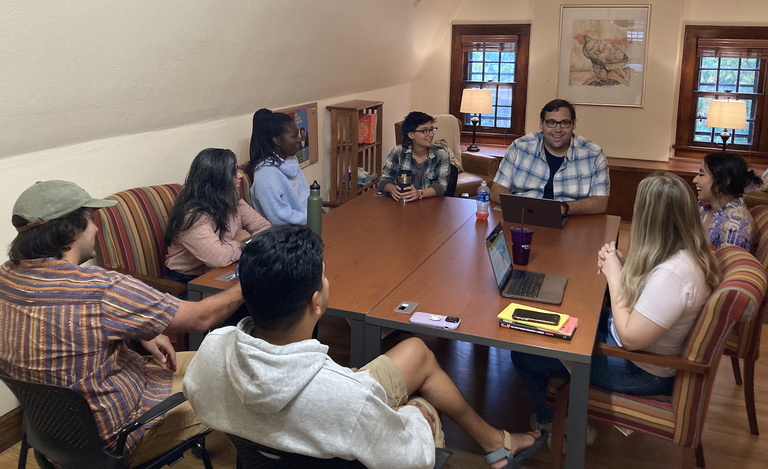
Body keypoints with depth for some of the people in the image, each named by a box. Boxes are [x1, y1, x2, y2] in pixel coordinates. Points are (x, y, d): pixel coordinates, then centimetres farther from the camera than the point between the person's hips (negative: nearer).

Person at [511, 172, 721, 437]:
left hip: (639, 370, -10)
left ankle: (553, 423, 25)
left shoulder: (672, 273, -35)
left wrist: (614, 276, -22)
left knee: (523, 355, -4)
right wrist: (622, 266, -10)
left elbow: (630, 338, -30)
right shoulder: (686, 253, -6)